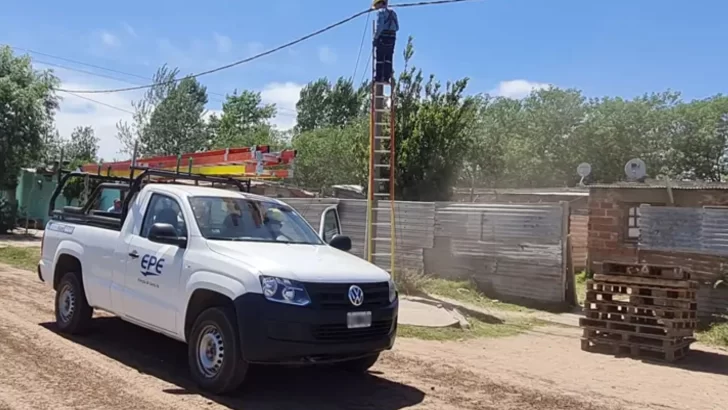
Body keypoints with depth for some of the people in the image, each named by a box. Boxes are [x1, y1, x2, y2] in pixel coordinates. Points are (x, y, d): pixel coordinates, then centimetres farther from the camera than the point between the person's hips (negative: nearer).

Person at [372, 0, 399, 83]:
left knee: (380, 58, -4)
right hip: (392, 37, 6)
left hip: (383, 37, -6)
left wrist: (375, 37, -9)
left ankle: (378, 77, -6)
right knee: (388, 59, 5)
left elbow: (379, 26, -14)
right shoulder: (393, 13, 19)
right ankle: (387, 78, 2)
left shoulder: (381, 12, -4)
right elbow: (397, 28, 18)